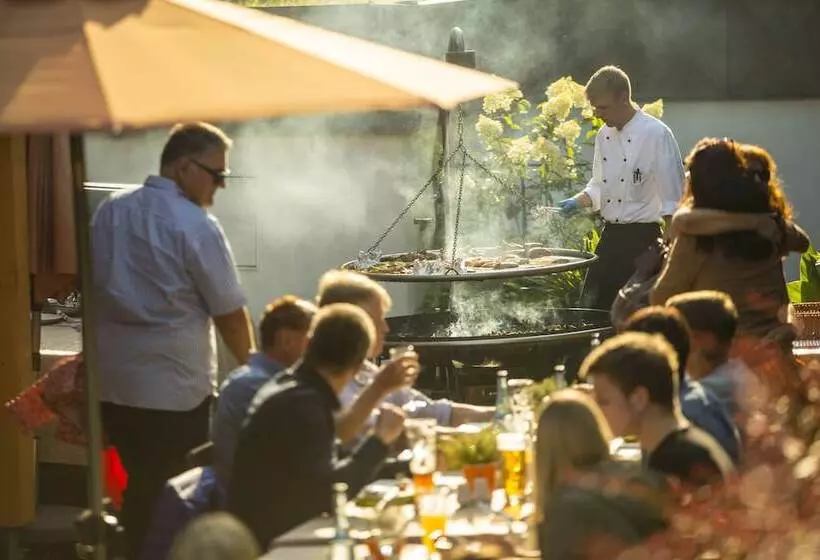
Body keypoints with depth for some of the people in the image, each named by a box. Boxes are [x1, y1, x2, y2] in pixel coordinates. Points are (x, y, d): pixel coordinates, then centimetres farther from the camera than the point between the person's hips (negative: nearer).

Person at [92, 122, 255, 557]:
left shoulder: (109, 211, 7)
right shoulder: (195, 225, -13)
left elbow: (91, 287, 15)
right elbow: (229, 313, -7)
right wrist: (251, 366, 9)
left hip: (113, 381, 6)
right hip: (175, 386, -6)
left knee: (139, 486, 15)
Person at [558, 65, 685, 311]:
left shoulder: (656, 134, -13)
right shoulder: (604, 135, 10)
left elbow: (671, 200, -13)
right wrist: (577, 202, 3)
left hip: (643, 236, -7)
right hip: (611, 235, 7)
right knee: (594, 304, 7)